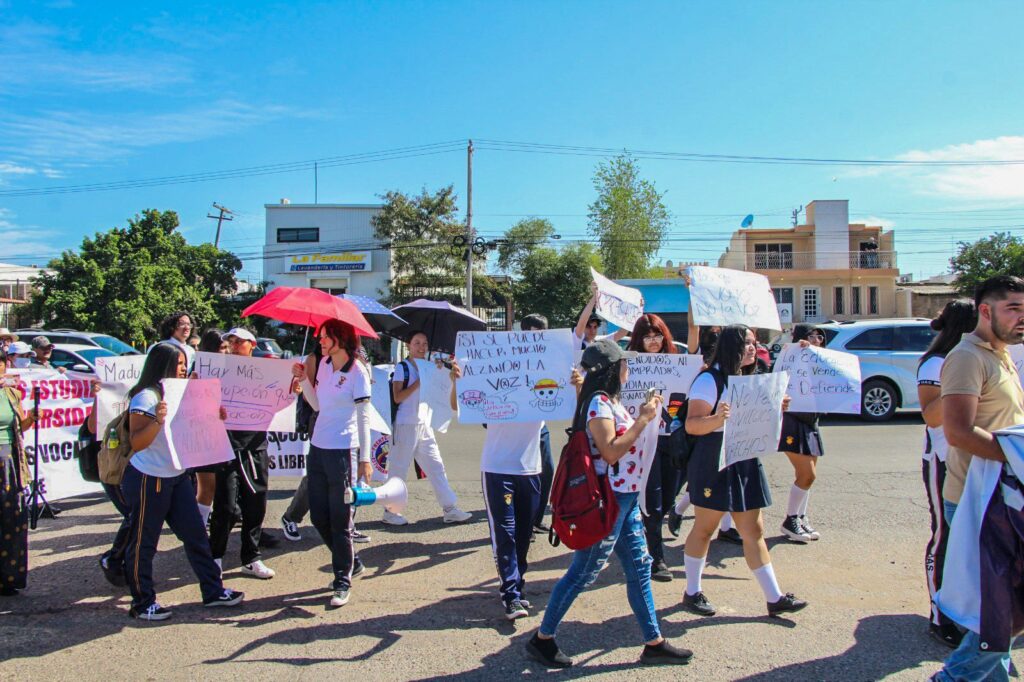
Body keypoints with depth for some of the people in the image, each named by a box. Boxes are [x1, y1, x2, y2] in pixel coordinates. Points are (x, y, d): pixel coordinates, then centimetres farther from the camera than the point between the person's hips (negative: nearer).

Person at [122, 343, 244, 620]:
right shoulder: (146, 397, -14)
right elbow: (136, 443, -20)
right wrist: (158, 420, -34)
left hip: (177, 476, 8)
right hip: (148, 479, -8)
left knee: (195, 534, 8)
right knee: (143, 543, 5)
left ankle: (213, 590, 16)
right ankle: (142, 603, 16)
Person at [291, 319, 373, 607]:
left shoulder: (357, 372, -12)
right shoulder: (323, 364, 8)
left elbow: (363, 417, -11)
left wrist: (365, 458, -13)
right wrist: (303, 380, 4)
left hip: (342, 451, -7)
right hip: (318, 447, 8)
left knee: (340, 519, 0)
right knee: (319, 517, 13)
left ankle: (343, 582, 12)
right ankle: (349, 562, 33)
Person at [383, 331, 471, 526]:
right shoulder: (402, 367, -4)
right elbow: (397, 397, -14)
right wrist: (418, 382, -18)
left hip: (425, 424, 7)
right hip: (405, 424, -7)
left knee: (436, 466, 6)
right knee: (398, 468, 1)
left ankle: (449, 509, 9)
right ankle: (390, 512, 12)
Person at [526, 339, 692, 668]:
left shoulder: (611, 401, 11)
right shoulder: (598, 403, -18)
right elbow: (611, 453, -23)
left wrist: (645, 416, 9)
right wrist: (643, 420, -18)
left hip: (627, 497, 10)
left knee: (639, 568, 13)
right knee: (583, 572, 1)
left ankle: (654, 643, 24)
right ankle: (542, 638, 15)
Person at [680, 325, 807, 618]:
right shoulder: (710, 380, -12)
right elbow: (691, 425, -19)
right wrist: (718, 418, -37)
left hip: (746, 463, 8)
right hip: (714, 464, -7)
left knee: (754, 531, 10)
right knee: (704, 528, 5)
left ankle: (775, 598, 16)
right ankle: (692, 593, 19)